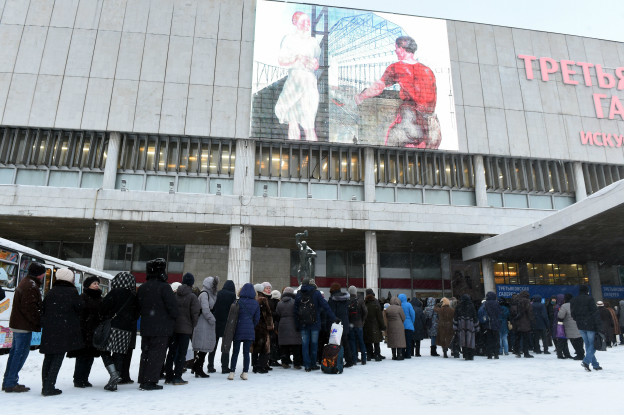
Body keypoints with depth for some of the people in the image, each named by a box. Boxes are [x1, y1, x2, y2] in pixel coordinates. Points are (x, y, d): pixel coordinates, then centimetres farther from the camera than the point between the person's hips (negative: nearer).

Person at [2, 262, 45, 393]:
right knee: (21, 352, -4)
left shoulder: (25, 282, 16)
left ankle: (7, 381, 24)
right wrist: (39, 321, -15)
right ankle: (11, 383, 1)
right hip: (24, 326, -11)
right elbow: (29, 308, -23)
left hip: (17, 324, 11)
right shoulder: (31, 286, -19)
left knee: (15, 351, 16)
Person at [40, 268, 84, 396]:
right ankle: (49, 387, -2)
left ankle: (45, 386, 18)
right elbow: (80, 309, -3)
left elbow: (43, 310, 11)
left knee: (48, 358, 14)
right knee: (58, 357, 1)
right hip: (64, 331, -5)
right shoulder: (72, 292, -7)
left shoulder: (50, 292, 8)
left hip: (49, 331, 5)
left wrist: (44, 325, 19)